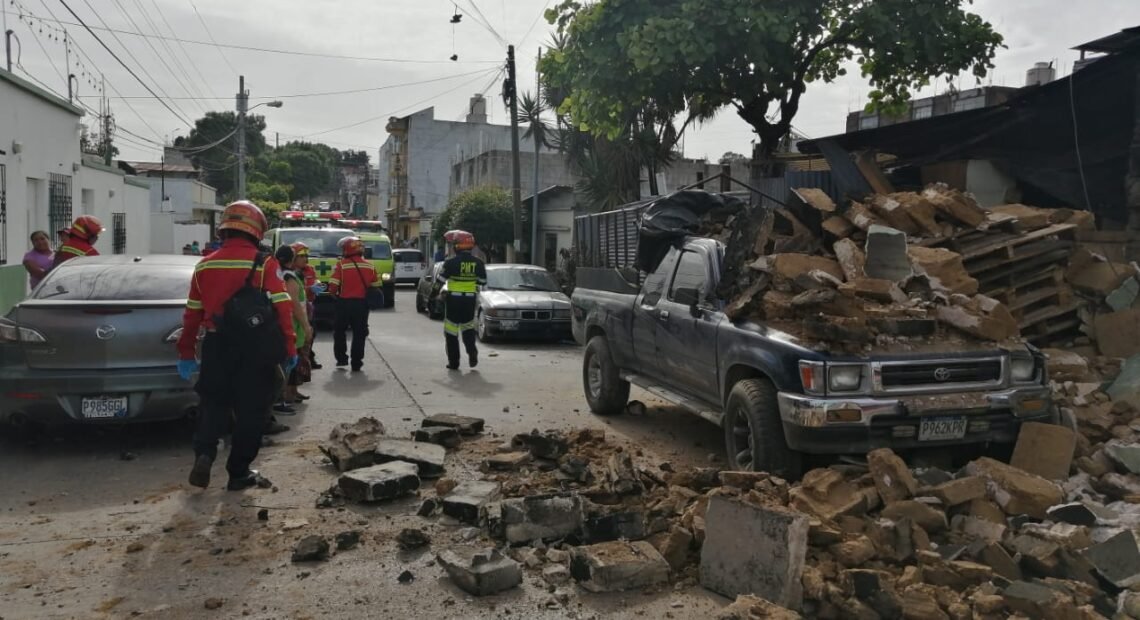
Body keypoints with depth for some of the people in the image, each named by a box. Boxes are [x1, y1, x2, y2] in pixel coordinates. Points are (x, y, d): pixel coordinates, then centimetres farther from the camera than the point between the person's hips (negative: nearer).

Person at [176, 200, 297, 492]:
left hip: (218, 348, 3)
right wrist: (289, 349, -3)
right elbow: (283, 309, -11)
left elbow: (192, 314, 10)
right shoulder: (265, 265, -8)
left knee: (213, 404, 18)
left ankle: (204, 454, -2)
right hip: (257, 350, -3)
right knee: (250, 411, 7)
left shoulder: (205, 266, 6)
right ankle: (239, 473, 13)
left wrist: (186, 353, 18)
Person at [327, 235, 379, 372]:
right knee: (359, 333, 8)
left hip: (344, 303, -2)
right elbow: (376, 287, 5)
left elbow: (333, 286, -14)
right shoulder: (369, 266, 2)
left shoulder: (341, 265, -10)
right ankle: (356, 363, 8)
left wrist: (336, 294, 6)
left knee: (339, 331, 17)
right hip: (362, 303, 3)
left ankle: (341, 358, 19)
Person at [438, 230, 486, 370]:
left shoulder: (451, 262, -12)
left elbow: (440, 280, -8)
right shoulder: (477, 263, -2)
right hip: (470, 300, 3)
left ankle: (453, 362, 7)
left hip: (453, 299, -3)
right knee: (468, 327, 19)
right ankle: (472, 351, -3)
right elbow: (483, 281, 7)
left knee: (451, 332, 6)